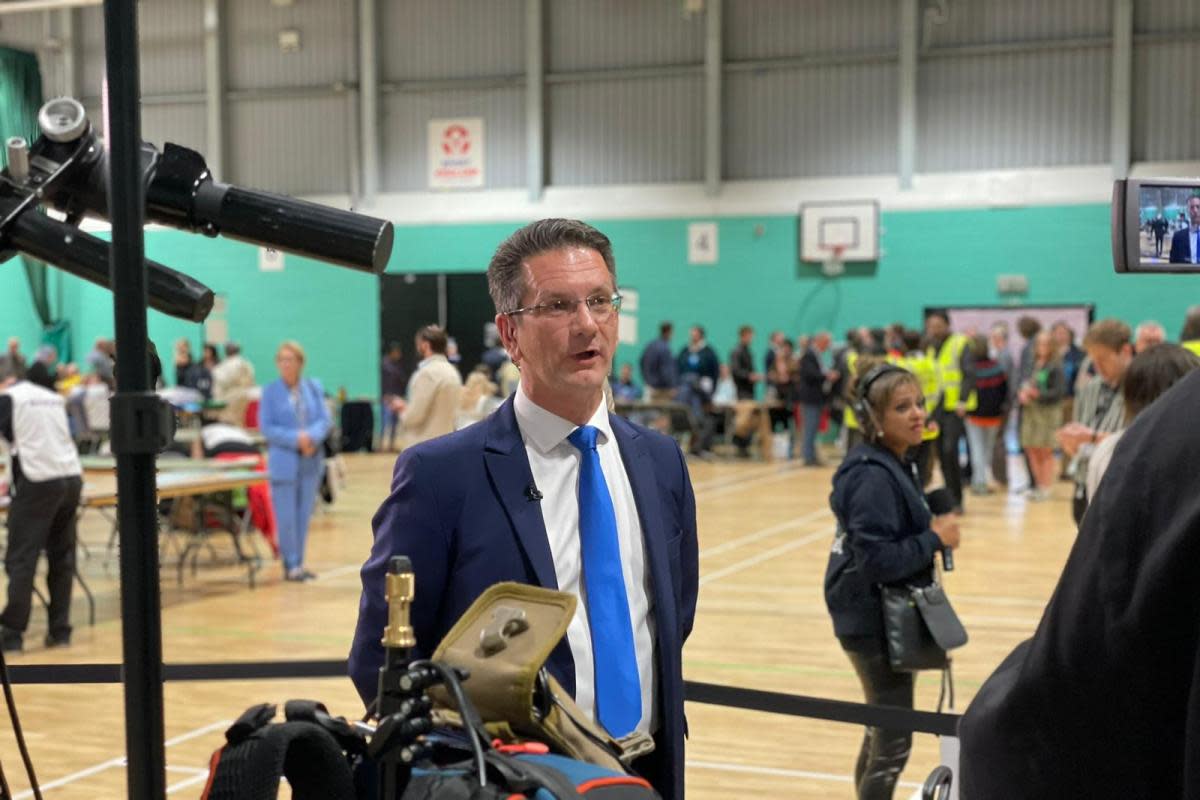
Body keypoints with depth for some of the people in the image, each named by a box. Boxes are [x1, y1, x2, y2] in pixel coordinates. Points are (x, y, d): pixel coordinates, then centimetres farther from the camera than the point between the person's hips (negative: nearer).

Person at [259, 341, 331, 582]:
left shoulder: (314, 387, 7)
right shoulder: (270, 391, -3)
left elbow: (325, 419, 3)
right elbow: (266, 427, -7)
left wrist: (312, 437, -17)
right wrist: (296, 439, -18)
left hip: (311, 460, 4)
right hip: (284, 461, -3)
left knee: (304, 514, 10)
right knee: (286, 516, -1)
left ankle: (298, 563, 20)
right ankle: (291, 565, 9)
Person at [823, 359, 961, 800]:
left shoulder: (898, 464, 8)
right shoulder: (873, 476, -22)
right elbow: (877, 559, -28)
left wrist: (933, 529, -3)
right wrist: (936, 539, -18)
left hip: (890, 615, 10)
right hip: (875, 621, -10)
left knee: (884, 730, 23)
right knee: (894, 741, -1)